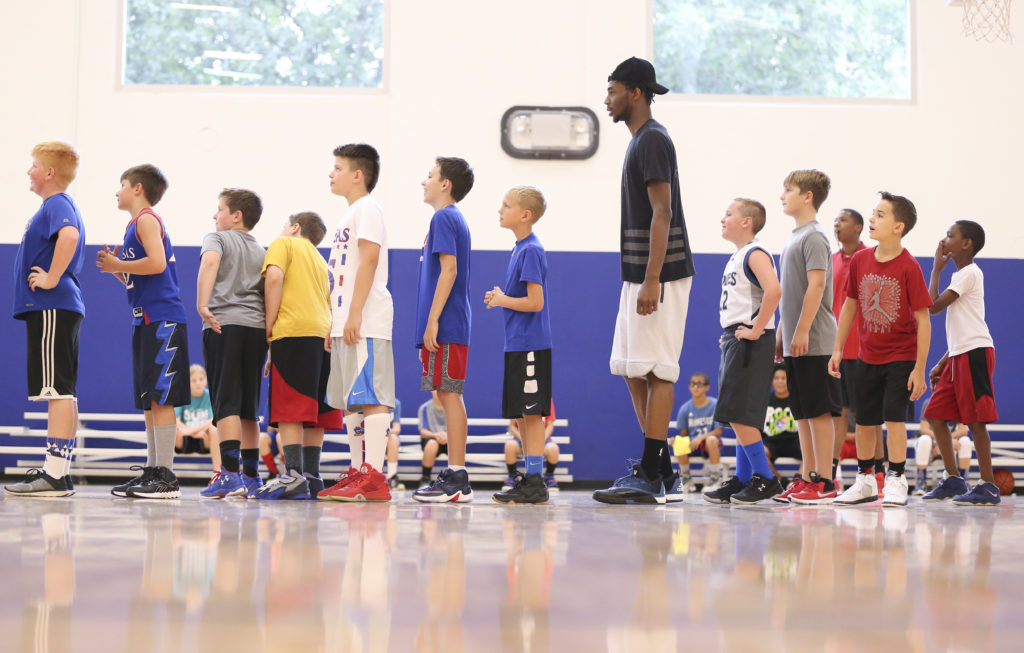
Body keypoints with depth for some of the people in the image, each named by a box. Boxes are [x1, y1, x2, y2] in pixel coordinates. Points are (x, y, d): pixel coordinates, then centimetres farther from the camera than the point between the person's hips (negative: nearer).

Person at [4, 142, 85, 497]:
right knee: (63, 392, 11)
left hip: (52, 308, -11)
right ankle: (58, 470, 16)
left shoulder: (57, 204, -10)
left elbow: (70, 234, -32)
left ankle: (55, 475, -14)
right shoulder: (56, 205, 21)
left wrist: (52, 278, -26)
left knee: (58, 390, -12)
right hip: (53, 310, 11)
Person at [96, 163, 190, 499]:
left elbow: (157, 263, -21)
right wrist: (116, 269, 11)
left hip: (162, 320, -10)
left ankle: (166, 477, -11)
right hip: (146, 320, 10)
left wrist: (118, 265, -10)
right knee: (149, 400, 10)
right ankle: (152, 471, 14)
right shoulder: (136, 225, 23)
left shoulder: (146, 219, -5)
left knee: (160, 397, -11)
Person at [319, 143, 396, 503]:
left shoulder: (367, 209, -6)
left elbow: (369, 260, -16)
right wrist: (333, 323, 22)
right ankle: (357, 473, 15)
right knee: (349, 400, 11)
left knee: (370, 397, -13)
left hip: (365, 324, -10)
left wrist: (354, 314, -22)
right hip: (347, 324, 10)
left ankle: (375, 477, -16)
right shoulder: (350, 214, 23)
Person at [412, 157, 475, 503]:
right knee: (448, 396, 9)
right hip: (450, 327, 10)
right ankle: (455, 475, 12)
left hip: (445, 327, -10)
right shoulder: (453, 218, 21)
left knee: (448, 395, -9)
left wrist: (432, 322, -20)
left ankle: (457, 479, -9)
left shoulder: (444, 218, -8)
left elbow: (449, 269, -18)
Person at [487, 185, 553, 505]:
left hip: (530, 346, -10)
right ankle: (530, 479, 18)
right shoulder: (521, 248, 15)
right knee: (519, 416, 12)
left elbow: (535, 302, -19)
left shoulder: (531, 250, -13)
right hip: (517, 345, 10)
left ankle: (536, 482, -4)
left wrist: (501, 300, -8)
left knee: (531, 413, -7)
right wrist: (500, 299, 6)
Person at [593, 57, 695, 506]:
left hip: (659, 275, -10)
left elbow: (662, 212, -20)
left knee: (654, 371, -8)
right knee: (632, 370, 11)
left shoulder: (652, 139, -12)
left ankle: (651, 475, -5)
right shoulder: (641, 140, 19)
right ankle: (663, 475, 15)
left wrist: (651, 281, -25)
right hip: (639, 275, 10)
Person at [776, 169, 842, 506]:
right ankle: (808, 478, 14)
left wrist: (802, 331, -20)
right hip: (795, 343, 9)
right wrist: (782, 333, 21)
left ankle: (824, 482, -4)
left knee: (819, 410, -6)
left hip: (814, 342, -9)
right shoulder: (795, 237, 18)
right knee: (802, 412, 10)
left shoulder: (814, 236, -10)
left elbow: (816, 285, -17)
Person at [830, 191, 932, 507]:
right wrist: (837, 349, 8)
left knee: (894, 416, -11)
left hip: (900, 357, -5)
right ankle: (865, 481, 25)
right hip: (867, 356, 5)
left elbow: (922, 319, -16)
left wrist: (919, 369, -17)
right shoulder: (860, 260, -3)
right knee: (864, 420, 10)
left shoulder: (909, 267, -17)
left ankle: (896, 481, 2)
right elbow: (850, 305, 9)